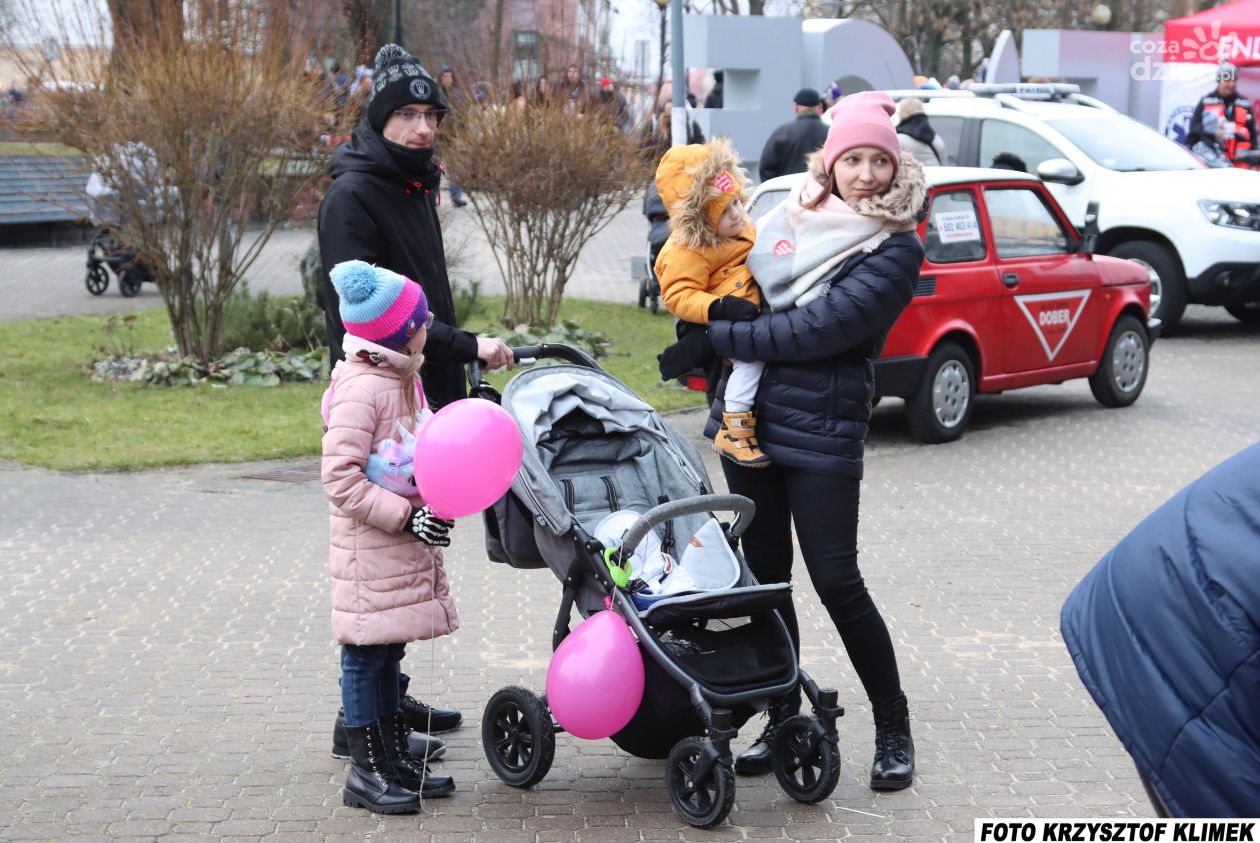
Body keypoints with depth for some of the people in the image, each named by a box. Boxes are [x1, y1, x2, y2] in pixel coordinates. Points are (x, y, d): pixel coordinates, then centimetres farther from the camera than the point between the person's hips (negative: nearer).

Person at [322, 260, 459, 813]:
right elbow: (340, 478, -22)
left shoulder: (402, 378, 11)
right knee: (366, 653, -1)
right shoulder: (361, 389, -19)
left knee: (387, 650, 16)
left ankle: (395, 759, 24)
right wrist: (407, 517, -23)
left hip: (404, 543, 9)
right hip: (369, 546, -9)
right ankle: (365, 773, 7)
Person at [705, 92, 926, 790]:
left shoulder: (896, 248, -7)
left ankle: (894, 730, 10)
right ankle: (783, 718, 22)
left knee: (836, 581, -5)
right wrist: (715, 321, 5)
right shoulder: (797, 213, 10)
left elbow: (818, 328, -16)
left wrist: (717, 337, -12)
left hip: (821, 431, -5)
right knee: (765, 574, 9)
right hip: (751, 415, 6)